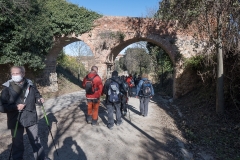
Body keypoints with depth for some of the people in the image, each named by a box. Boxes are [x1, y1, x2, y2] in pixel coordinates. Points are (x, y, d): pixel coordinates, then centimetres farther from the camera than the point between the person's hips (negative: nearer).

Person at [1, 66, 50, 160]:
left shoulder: (30, 85, -3)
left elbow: (36, 95, 14)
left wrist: (39, 99, -8)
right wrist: (15, 107, -23)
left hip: (31, 118, 2)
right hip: (16, 120, -2)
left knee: (36, 140, 16)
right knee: (17, 143, 14)